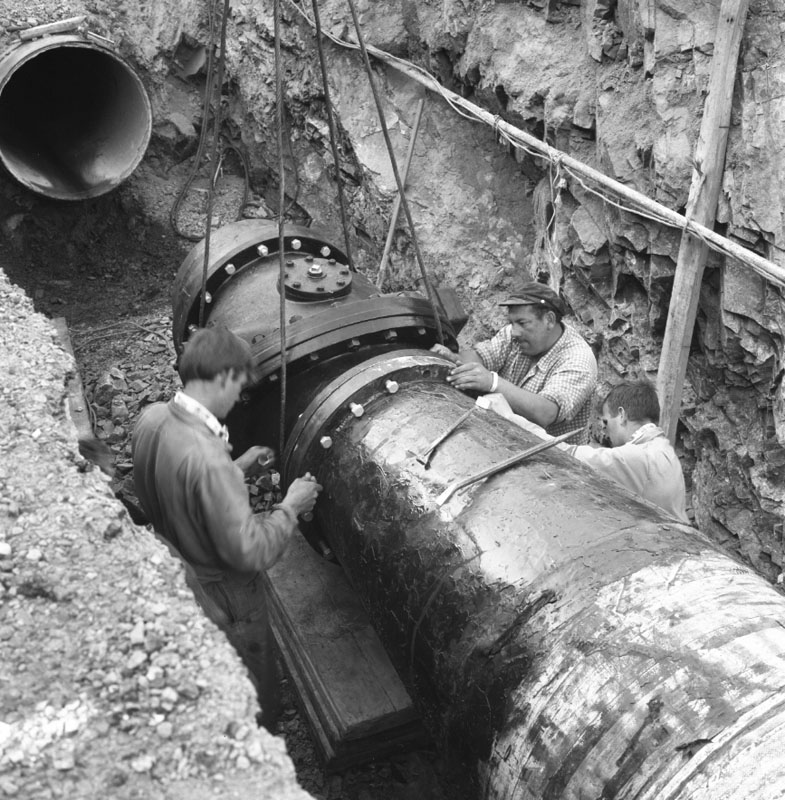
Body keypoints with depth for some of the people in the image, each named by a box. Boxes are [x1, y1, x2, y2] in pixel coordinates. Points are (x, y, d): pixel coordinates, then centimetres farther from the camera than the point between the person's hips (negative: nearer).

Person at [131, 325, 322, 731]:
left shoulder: (151, 419, -11)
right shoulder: (207, 458, -38)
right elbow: (251, 551, -32)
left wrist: (236, 468, 5)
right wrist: (290, 507, -17)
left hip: (171, 578, 8)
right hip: (224, 603, -8)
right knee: (257, 706, 18)